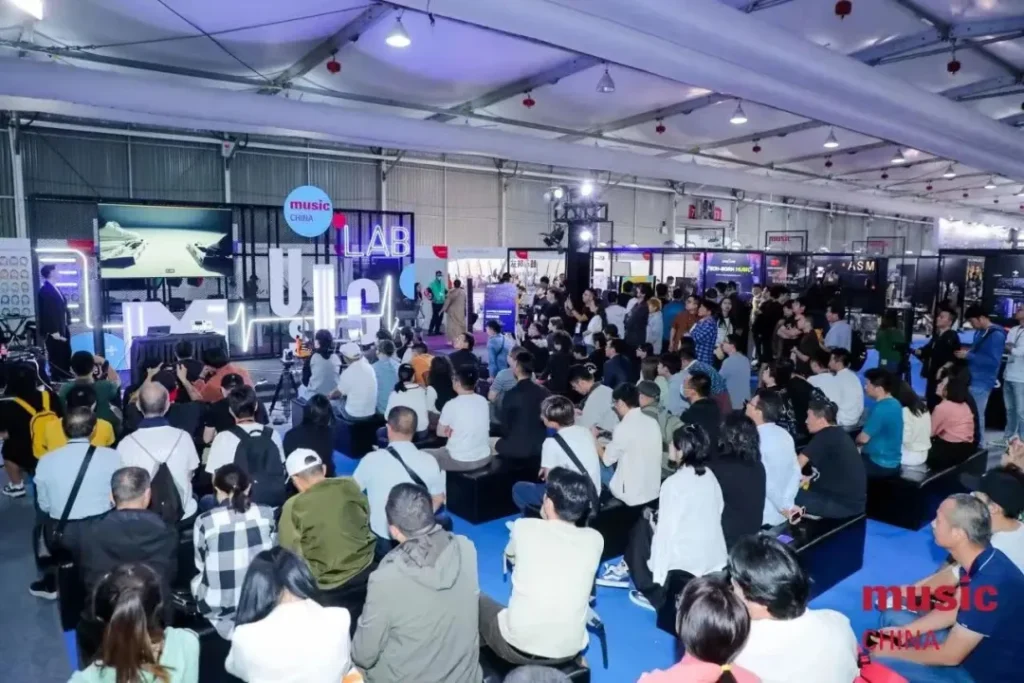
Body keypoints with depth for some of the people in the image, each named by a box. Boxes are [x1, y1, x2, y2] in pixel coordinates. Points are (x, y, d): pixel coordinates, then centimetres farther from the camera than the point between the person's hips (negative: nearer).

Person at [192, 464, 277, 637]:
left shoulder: (204, 521, -10)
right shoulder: (266, 513, -6)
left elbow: (201, 565, 5)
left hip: (220, 605, -1)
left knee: (196, 581, 28)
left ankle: (231, 623, 10)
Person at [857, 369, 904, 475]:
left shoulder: (881, 409, -24)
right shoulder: (895, 404, 6)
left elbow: (863, 438, -18)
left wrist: (855, 441, 3)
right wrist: (862, 446, 6)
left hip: (880, 464, -9)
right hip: (892, 462, 9)